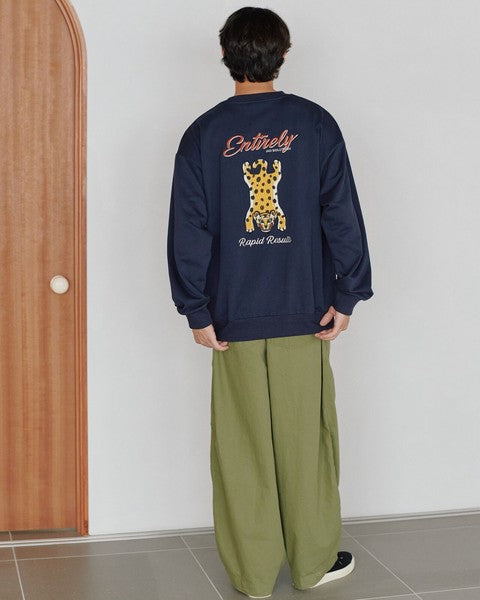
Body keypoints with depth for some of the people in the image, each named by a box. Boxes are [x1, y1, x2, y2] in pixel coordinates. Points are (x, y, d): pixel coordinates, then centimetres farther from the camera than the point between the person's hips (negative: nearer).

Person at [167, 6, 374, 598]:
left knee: (243, 444, 8)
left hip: (233, 316, 0)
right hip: (305, 312, 0)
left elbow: (188, 231, -3)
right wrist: (346, 297, 2)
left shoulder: (203, 134, -1)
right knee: (306, 438, 10)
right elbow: (343, 216, -4)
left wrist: (197, 312, 2)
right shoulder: (315, 124, -2)